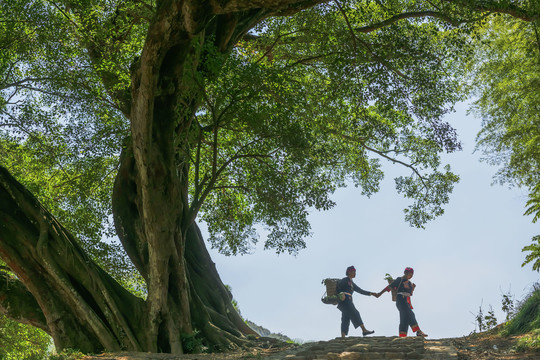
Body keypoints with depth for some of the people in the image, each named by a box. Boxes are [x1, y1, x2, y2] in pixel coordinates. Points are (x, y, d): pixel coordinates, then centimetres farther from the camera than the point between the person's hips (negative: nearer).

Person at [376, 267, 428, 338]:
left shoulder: (409, 283, 22)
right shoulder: (399, 280, 0)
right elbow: (389, 287, 0)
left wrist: (413, 288, 5)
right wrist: (380, 293, 0)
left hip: (407, 302, 8)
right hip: (401, 300, -8)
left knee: (405, 320, 2)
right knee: (410, 315, -20)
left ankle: (402, 337, 1)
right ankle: (418, 331, -29)